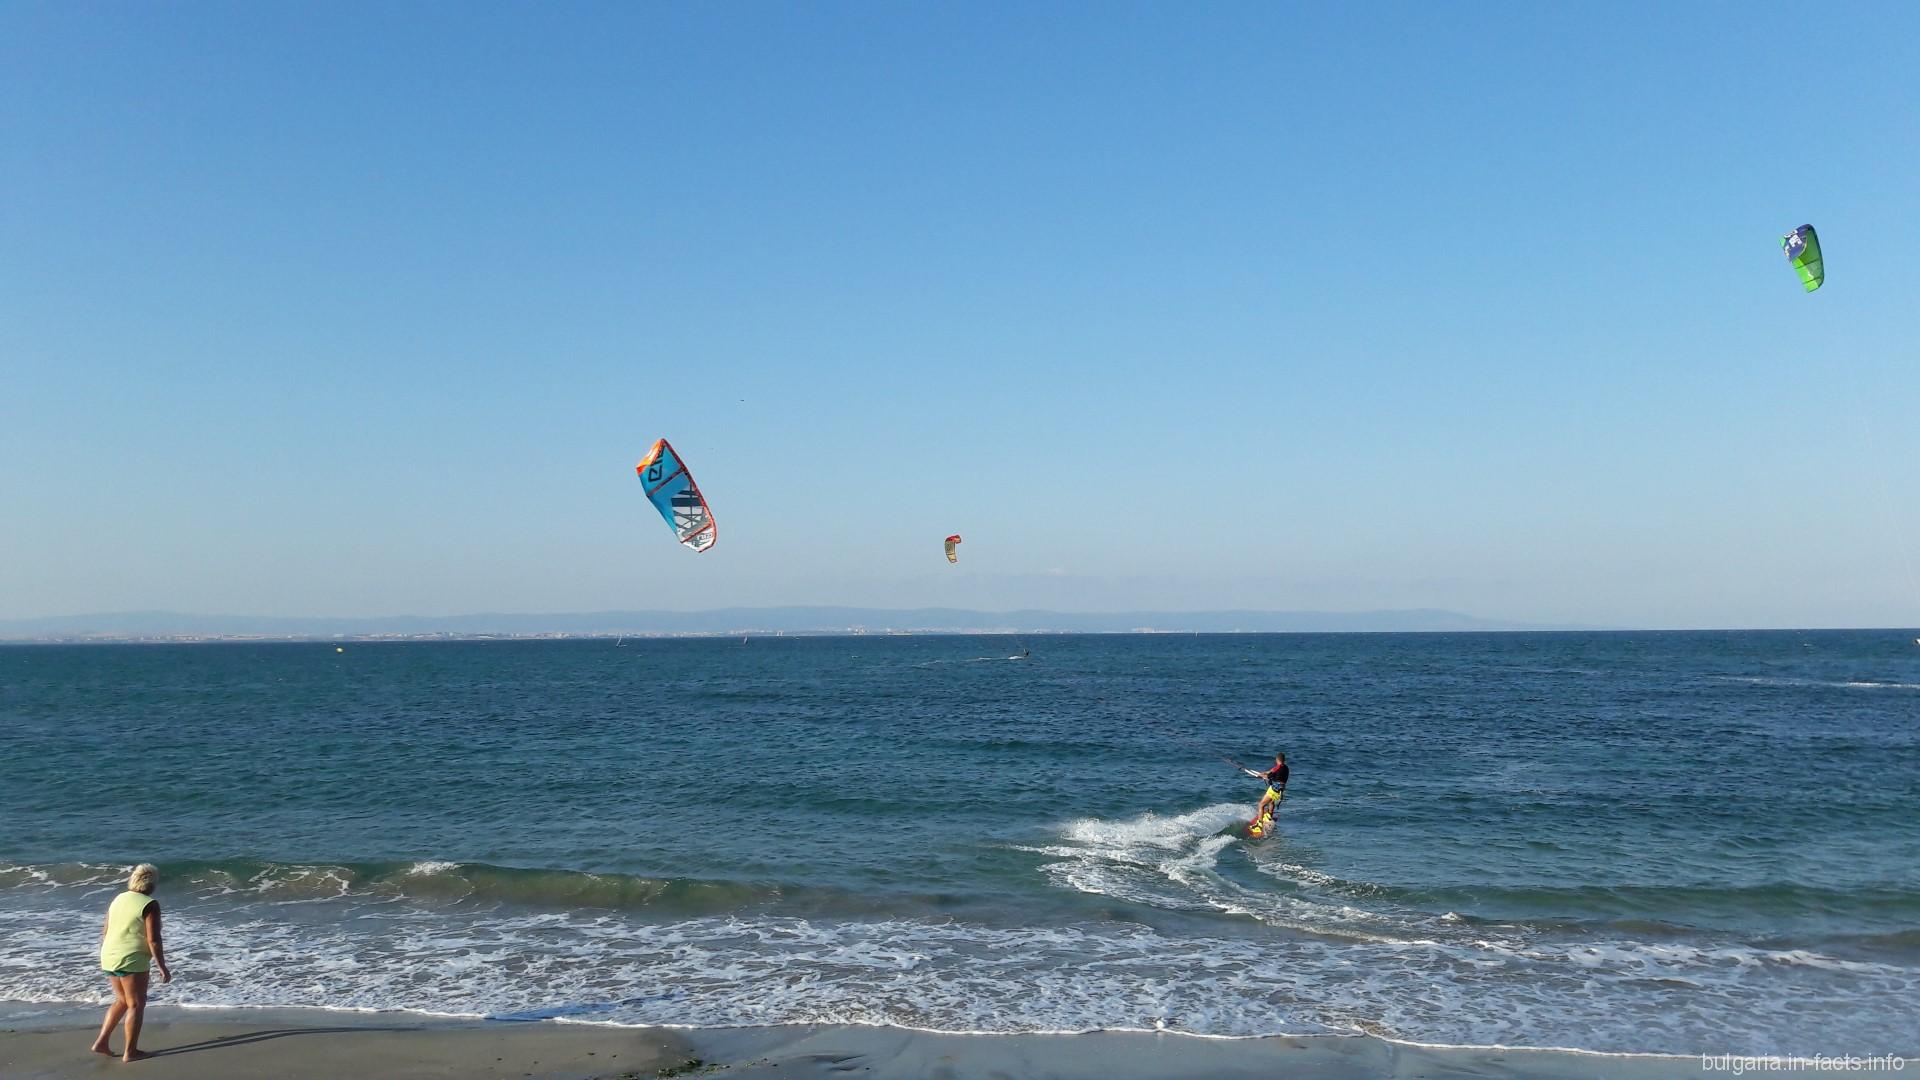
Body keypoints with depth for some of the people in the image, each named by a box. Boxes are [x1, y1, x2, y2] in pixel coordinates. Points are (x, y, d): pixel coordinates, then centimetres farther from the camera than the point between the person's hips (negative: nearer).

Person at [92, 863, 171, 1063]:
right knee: (136, 1005, 3)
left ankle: (101, 1042, 20)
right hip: (132, 961, -8)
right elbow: (153, 940, -17)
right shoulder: (150, 905, -13)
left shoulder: (119, 899, 10)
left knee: (122, 1000, 23)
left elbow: (105, 933, 16)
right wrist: (162, 968, -12)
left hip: (110, 957, 8)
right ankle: (130, 1052, 6)